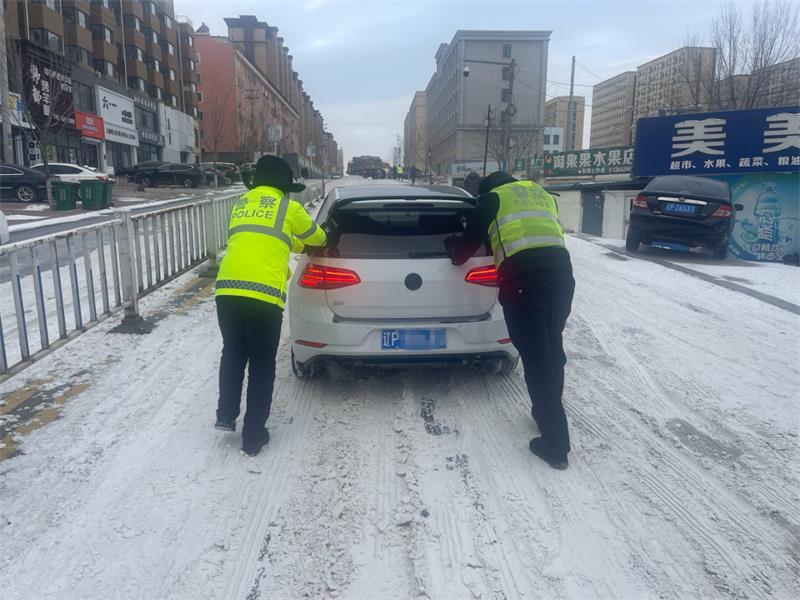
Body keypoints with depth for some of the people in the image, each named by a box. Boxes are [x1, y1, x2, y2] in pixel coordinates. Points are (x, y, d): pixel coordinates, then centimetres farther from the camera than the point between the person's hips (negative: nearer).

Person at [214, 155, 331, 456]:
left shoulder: (240, 204, 22)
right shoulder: (287, 206, 8)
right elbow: (317, 238, 24)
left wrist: (293, 244, 49)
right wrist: (322, 236, 48)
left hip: (227, 289, 5)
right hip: (263, 294, -4)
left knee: (233, 354, 26)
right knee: (262, 365, 9)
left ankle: (226, 415, 27)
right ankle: (253, 437, 17)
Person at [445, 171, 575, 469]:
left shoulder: (492, 199, 15)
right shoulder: (542, 194, 29)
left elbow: (471, 239, 19)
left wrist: (454, 251, 41)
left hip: (523, 276, -5)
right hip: (560, 269, 6)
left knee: (536, 359, -2)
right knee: (553, 350, 20)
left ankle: (555, 444, 1)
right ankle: (547, 413, 35)